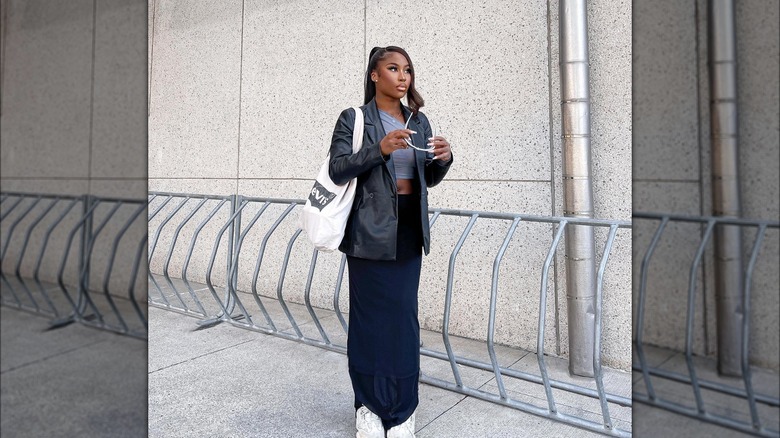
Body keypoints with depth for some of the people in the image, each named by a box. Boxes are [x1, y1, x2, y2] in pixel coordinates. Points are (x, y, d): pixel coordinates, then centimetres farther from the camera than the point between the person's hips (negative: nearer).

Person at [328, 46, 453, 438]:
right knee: (370, 315, 2)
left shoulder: (419, 121, 13)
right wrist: (379, 149, -22)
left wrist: (443, 159, -7)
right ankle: (368, 404, 19)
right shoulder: (353, 118, -1)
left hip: (409, 229, 4)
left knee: (405, 317, 7)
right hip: (370, 229, -4)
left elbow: (428, 178, 15)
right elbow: (337, 170, -9)